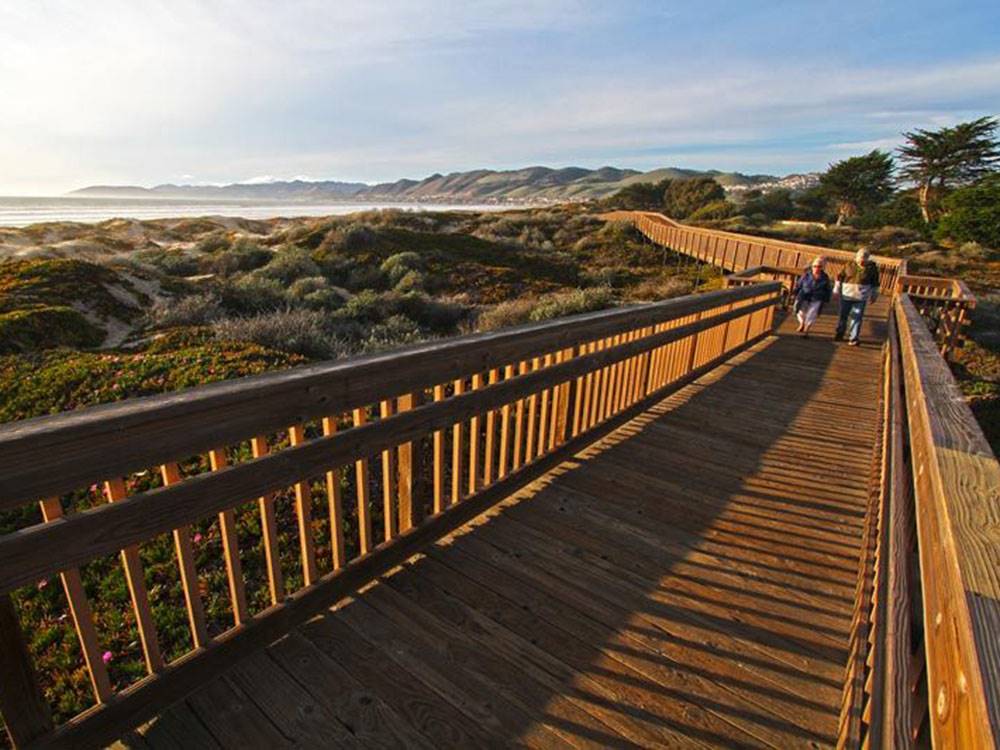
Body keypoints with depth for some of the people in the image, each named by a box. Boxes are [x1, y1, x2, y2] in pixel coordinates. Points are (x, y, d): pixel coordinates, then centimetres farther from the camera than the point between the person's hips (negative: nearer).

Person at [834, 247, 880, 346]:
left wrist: (874, 296, 9)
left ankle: (854, 338, 1)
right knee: (843, 315, 12)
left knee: (857, 317, -4)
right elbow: (840, 277, 6)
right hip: (846, 295, 1)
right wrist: (837, 290, 6)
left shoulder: (872, 268, -2)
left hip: (861, 297, -1)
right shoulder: (849, 265, -2)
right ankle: (839, 334, 28)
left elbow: (875, 283, 7)